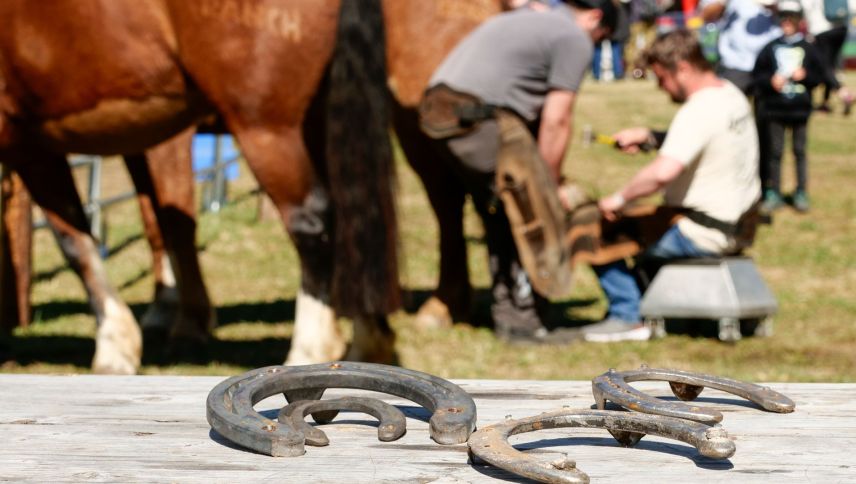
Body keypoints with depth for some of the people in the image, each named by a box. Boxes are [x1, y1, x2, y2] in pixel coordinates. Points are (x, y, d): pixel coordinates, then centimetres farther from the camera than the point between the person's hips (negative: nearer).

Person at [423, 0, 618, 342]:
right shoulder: (576, 40, 0)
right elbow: (556, 121, -4)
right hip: (477, 119, -9)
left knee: (501, 219, 19)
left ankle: (507, 311, 23)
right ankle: (522, 319, 2)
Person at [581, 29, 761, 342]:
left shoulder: (698, 111, -25)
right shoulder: (731, 94, 5)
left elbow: (663, 172, -38)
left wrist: (619, 199, -25)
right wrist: (649, 136, 12)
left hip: (706, 235, -10)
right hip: (738, 226, 10)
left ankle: (627, 316, 1)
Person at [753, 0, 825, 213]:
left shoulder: (808, 49, 3)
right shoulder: (771, 48, 3)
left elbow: (820, 74, 6)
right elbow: (757, 73, 5)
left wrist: (805, 75, -12)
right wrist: (770, 80, -12)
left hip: (800, 109, 0)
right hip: (774, 108, 0)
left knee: (799, 151, 6)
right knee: (774, 151, 5)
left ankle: (801, 193, 14)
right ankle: (773, 194, 11)